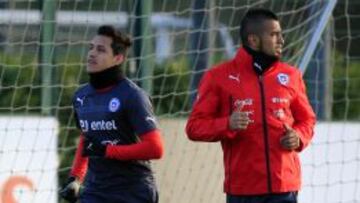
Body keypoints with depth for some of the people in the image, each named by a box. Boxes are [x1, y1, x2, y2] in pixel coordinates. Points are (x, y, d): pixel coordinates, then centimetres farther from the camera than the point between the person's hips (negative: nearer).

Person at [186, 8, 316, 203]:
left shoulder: (290, 76, 9)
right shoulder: (219, 77, -1)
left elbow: (306, 119, 19)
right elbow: (195, 126, -1)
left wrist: (299, 137, -4)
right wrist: (227, 125, -20)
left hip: (284, 187, 2)